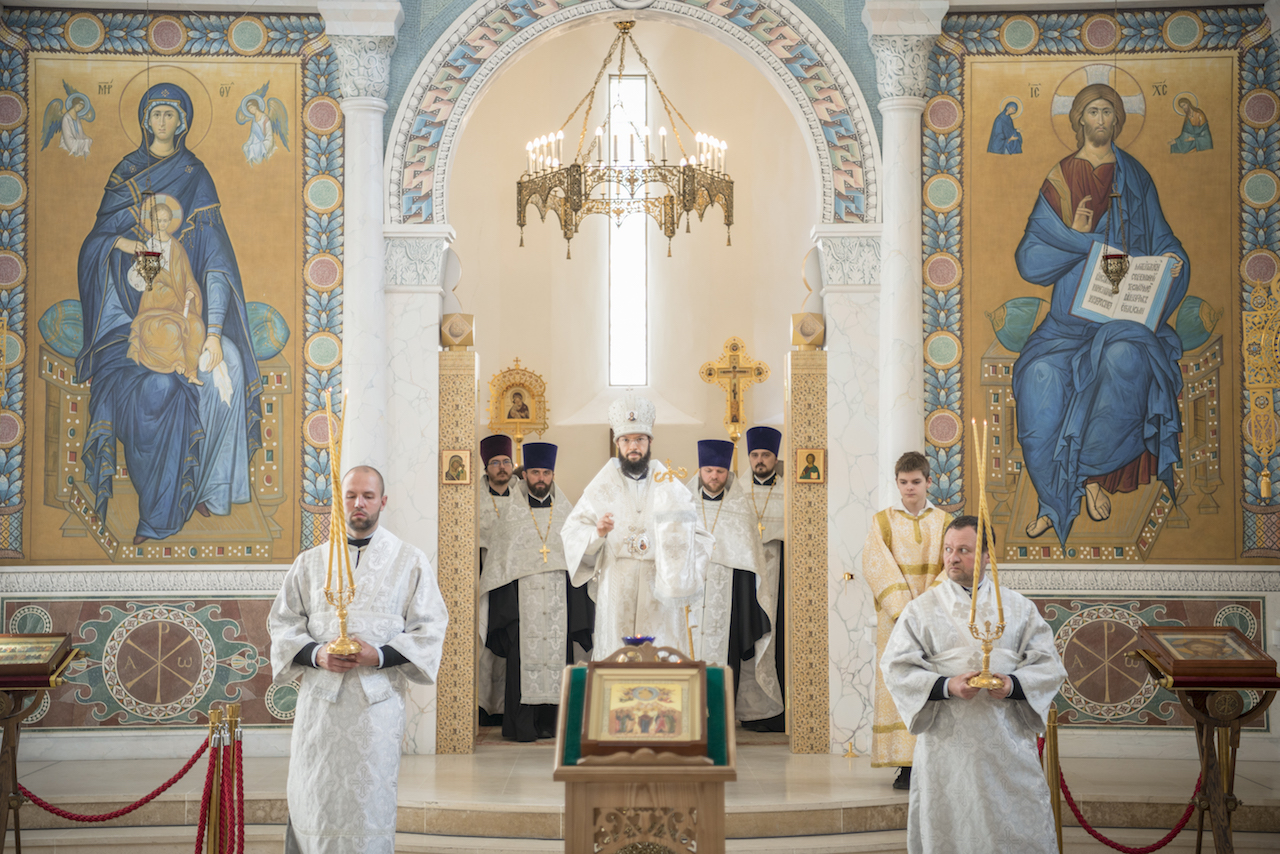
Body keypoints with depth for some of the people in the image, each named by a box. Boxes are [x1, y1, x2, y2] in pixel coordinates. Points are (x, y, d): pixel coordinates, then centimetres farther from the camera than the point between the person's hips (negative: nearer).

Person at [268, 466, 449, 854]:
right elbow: (283, 622, 11)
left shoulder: (410, 562, 6)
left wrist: (380, 655, -12)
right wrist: (316, 654, -8)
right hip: (320, 698, 2)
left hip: (377, 700, -2)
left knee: (370, 802, -2)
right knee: (313, 797, 0)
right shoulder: (310, 562, 12)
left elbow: (429, 629, 2)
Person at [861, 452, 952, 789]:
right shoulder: (882, 521, 5)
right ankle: (906, 765, -3)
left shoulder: (944, 522, 10)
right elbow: (876, 567, -5)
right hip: (896, 618, -1)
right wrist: (903, 610, -16)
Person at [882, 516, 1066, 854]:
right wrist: (946, 685, -16)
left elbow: (1048, 665, 6)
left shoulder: (1018, 607, 10)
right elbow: (896, 667, -1)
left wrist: (1014, 685, -14)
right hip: (947, 741, -1)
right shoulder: (923, 608, 6)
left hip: (1008, 738, 1)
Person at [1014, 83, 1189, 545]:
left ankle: (1092, 470, -18)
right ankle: (1058, 498, -16)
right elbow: (1029, 260, 3)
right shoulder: (1060, 180, 8)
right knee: (1040, 374, -30)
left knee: (1124, 356, -36)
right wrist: (1075, 237, -12)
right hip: (1072, 313, 0)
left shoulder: (1134, 179, 10)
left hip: (1127, 311, 0)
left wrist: (1172, 261, -10)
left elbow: (1160, 241, 13)